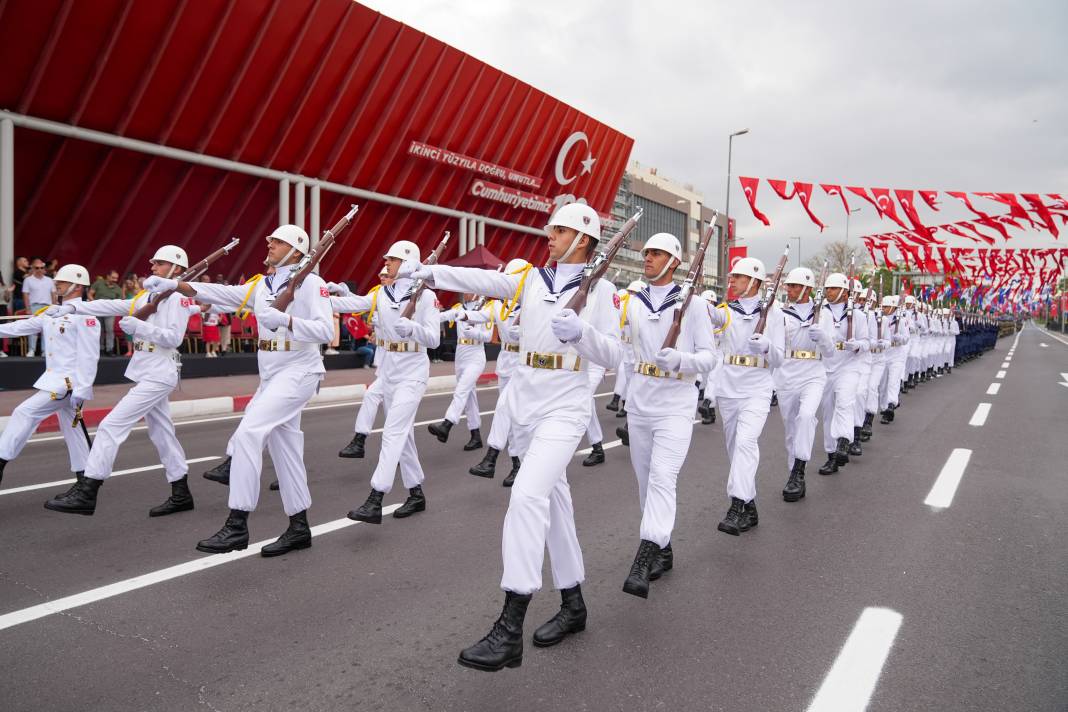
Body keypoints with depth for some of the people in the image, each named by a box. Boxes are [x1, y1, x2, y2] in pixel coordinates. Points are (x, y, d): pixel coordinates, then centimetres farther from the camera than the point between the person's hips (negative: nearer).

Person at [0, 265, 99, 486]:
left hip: (68, 382, -9)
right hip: (55, 379, 9)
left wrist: (80, 391, -20)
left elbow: (88, 356, -18)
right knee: (70, 428, 13)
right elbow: (23, 326, 17)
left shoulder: (84, 315, -14)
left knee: (25, 413, -12)